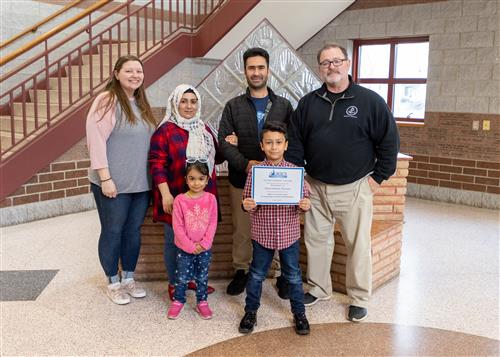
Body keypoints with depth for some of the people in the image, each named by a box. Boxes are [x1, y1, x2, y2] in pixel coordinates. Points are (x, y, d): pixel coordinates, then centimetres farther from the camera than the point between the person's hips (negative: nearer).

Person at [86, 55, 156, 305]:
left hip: (141, 183, 7)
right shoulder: (107, 101, -12)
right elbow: (96, 141, -17)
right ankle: (113, 283, 22)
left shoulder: (141, 103, 12)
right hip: (114, 184, -7)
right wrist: (105, 178, -20)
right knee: (113, 232, 6)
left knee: (133, 231, 14)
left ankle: (128, 278, 30)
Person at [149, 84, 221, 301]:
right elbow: (157, 164, -13)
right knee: (174, 241, 6)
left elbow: (215, 158, 20)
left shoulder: (204, 129, 12)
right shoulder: (165, 130, -7)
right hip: (176, 198, -6)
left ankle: (193, 278, 32)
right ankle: (174, 284, 22)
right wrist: (165, 194, -20)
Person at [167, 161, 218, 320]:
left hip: (205, 248, 1)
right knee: (182, 277, 11)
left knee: (202, 277, 14)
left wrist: (204, 244, -13)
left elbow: (213, 223, -6)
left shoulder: (211, 199, -7)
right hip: (184, 248, -1)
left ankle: (202, 302, 30)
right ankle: (178, 301, 30)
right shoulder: (180, 200, -12)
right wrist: (190, 246, -14)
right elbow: (177, 226, -12)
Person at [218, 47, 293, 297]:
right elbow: (224, 141, -2)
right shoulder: (233, 106, 7)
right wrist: (245, 163, -17)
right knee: (242, 229, 9)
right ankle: (241, 272, 26)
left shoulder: (284, 106, 8)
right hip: (241, 180, 1)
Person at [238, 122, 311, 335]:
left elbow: (304, 198, 2)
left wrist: (305, 205, -20)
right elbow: (248, 199, 0)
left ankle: (299, 313, 30)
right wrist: (246, 205, -22)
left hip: (289, 233, 1)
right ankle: (250, 311, 31)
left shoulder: (294, 171, -3)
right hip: (262, 233, 0)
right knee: (257, 274, 14)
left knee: (293, 275, 13)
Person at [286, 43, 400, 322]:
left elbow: (389, 141, -3)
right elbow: (295, 143, 8)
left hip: (355, 188, -3)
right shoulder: (308, 103, 5)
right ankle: (319, 288, 31)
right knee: (316, 240, 13)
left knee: (358, 245, 5)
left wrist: (378, 176, -4)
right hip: (316, 187, 4)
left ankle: (359, 298, 22)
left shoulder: (370, 101, -5)